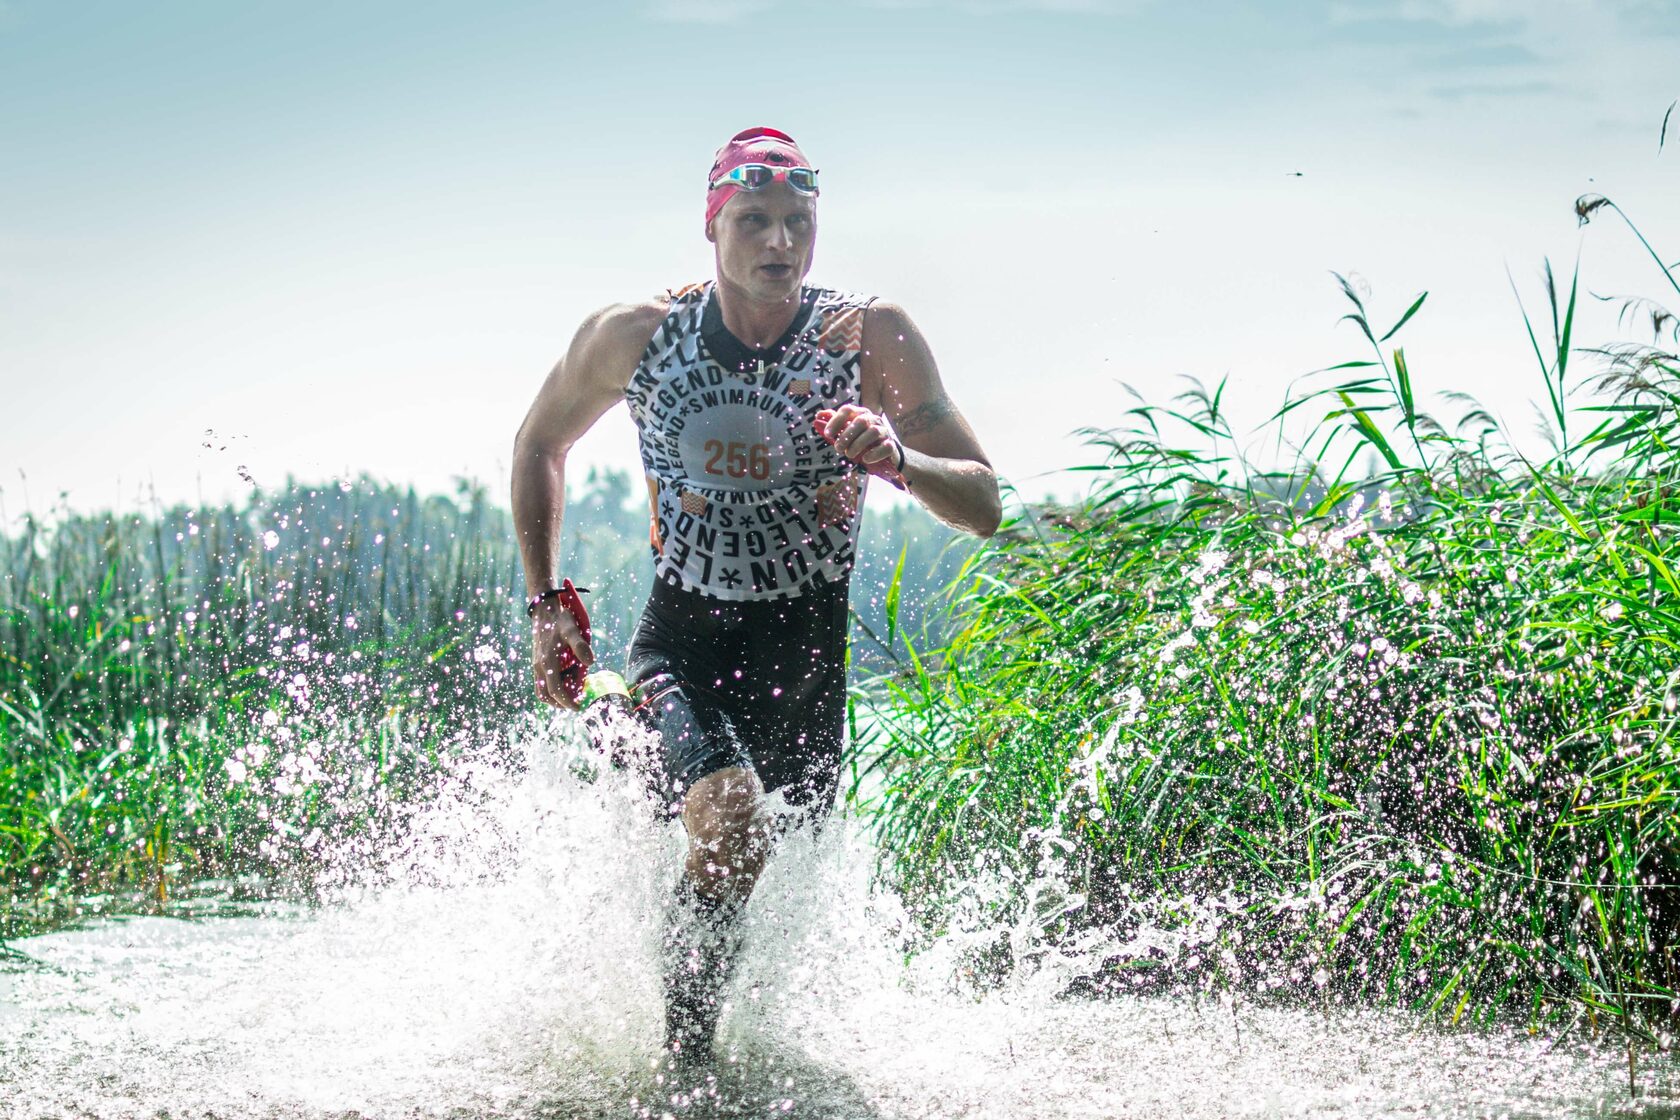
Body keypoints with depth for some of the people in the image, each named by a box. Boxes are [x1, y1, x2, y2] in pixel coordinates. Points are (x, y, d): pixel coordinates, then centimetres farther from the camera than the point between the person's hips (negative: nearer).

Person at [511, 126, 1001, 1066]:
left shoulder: (871, 336, -10)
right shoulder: (634, 337, -8)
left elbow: (984, 507, -11)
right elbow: (541, 443, 12)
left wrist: (897, 460, -32)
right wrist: (550, 603, 5)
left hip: (806, 649, 2)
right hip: (684, 637, -2)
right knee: (734, 831, -28)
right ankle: (685, 1059, -9)